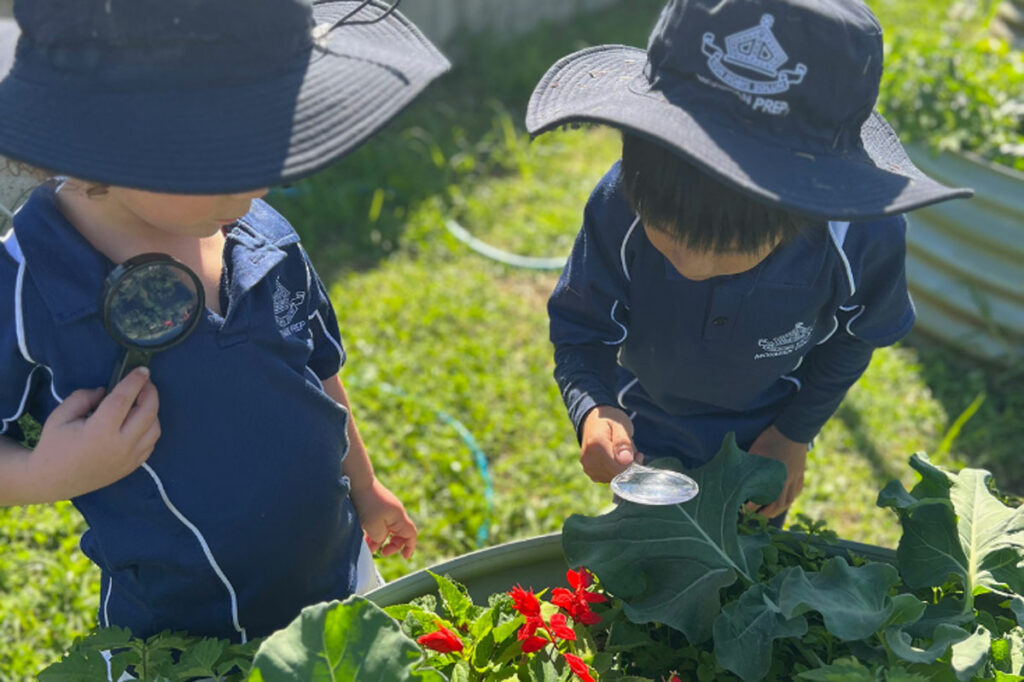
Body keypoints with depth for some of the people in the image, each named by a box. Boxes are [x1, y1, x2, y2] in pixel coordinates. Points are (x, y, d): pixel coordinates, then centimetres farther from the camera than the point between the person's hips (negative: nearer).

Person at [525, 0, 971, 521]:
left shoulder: (863, 241, -36)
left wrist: (796, 434, -9)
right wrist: (594, 410, -42)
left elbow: (852, 340, -12)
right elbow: (582, 332, -23)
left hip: (761, 437, 1)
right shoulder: (620, 205, -37)